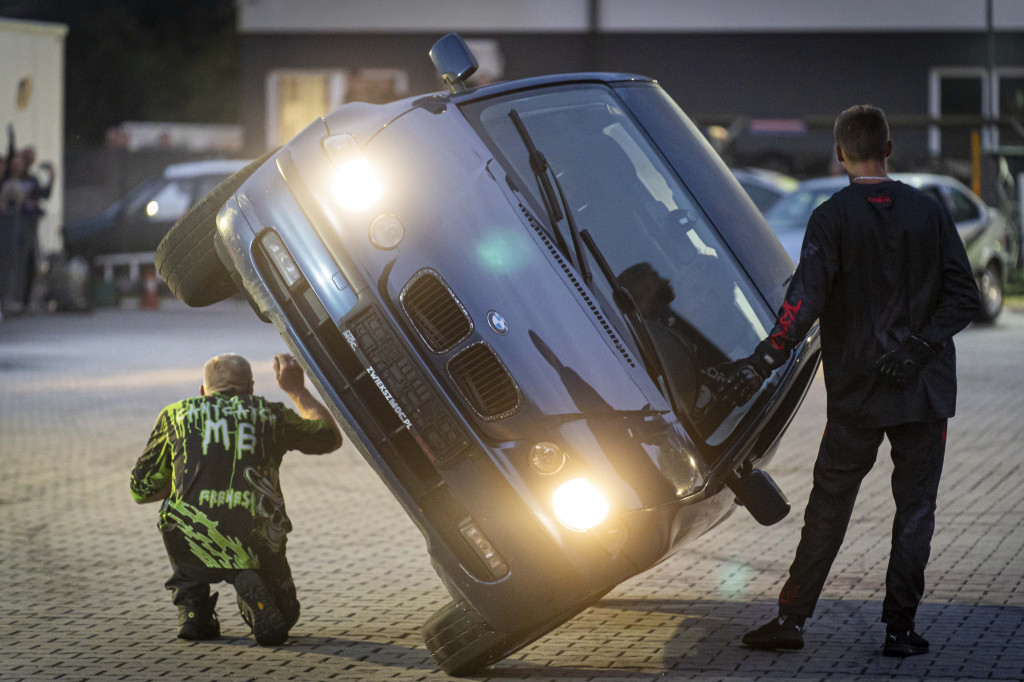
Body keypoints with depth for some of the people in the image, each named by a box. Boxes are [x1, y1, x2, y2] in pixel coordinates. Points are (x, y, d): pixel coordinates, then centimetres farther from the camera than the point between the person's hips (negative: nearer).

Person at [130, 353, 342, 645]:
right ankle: (254, 592, -7)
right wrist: (297, 390, 45)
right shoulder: (271, 414, 16)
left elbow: (141, 490, 23)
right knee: (282, 618, 27)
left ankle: (192, 606, 15)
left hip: (192, 546, 0)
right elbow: (330, 437, 33)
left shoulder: (176, 414, 16)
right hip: (255, 545, 0)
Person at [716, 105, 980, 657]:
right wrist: (918, 347, -4)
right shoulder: (929, 212, 2)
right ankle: (899, 627, 4)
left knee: (828, 507, 8)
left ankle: (791, 617, 9)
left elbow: (805, 301, -18)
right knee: (915, 507, 6)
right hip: (925, 393, 1)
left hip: (855, 394, -1)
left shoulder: (831, 218, -6)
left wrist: (761, 364, -21)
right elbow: (963, 296, -2)